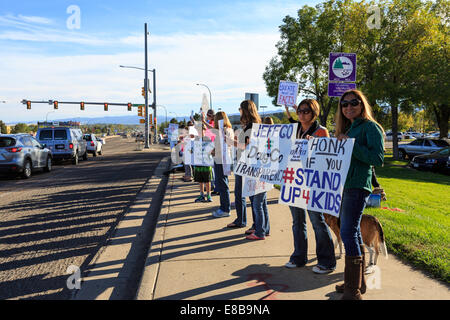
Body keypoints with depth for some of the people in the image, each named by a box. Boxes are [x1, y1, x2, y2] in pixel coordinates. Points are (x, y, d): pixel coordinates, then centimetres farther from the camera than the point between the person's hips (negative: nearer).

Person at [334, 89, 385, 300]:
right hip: (344, 185, 9)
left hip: (358, 185, -9)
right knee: (353, 232, 13)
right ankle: (358, 282, 25)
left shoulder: (370, 127, -5)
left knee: (348, 233, -11)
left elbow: (378, 158, -16)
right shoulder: (348, 128, 20)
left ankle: (353, 290, -2)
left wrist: (350, 145, -20)